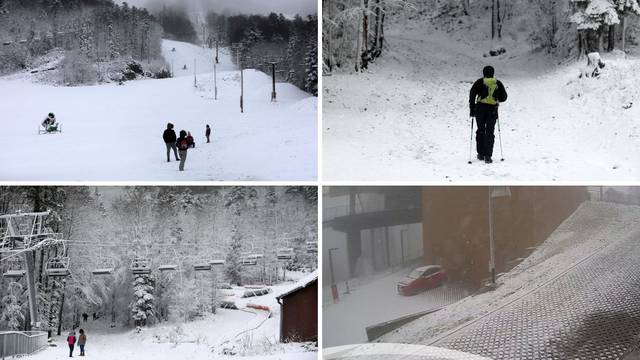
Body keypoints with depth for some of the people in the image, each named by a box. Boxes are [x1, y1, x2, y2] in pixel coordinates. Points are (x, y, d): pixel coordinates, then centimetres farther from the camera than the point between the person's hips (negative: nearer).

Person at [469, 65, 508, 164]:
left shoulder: (479, 82, 2)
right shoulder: (498, 83, 7)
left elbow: (472, 94, -6)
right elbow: (504, 97, 9)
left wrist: (472, 109, -2)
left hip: (480, 109, 0)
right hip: (493, 110, 0)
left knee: (480, 131, 15)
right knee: (489, 133, 2)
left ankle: (481, 154, 18)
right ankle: (488, 156, -8)